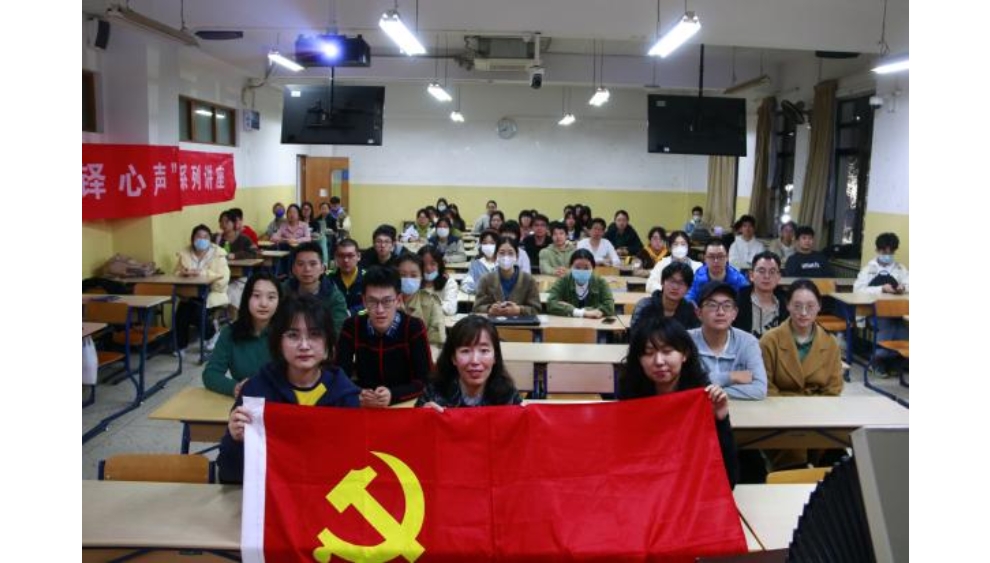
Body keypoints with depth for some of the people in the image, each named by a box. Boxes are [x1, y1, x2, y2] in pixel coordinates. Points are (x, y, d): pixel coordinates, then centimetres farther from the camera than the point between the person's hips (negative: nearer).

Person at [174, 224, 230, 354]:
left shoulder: (218, 254, -5)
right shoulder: (184, 253, 6)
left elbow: (223, 279, -15)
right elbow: (176, 274, 10)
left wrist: (202, 273, -26)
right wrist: (183, 273, -14)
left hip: (212, 293, -3)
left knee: (196, 312, -28)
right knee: (181, 313, -24)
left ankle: (212, 330, 5)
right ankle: (181, 345, -1)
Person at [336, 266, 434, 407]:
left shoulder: (414, 328, -10)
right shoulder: (352, 327, -4)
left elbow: (425, 380, -11)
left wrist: (392, 395, -26)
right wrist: (358, 395, -26)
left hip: (405, 406, -1)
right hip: (364, 407, 1)